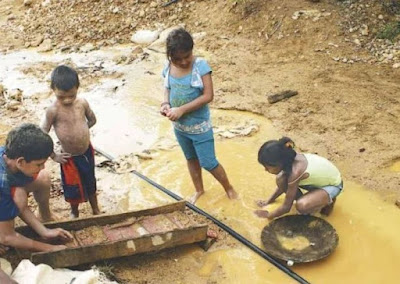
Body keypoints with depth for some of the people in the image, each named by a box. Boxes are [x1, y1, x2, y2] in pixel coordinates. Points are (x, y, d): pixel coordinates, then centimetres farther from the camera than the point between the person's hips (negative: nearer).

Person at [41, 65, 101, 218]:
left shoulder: (82, 103, -10)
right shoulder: (53, 110, -23)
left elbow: (92, 119, 10)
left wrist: (79, 131, 4)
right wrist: (54, 156, -11)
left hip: (87, 152, 4)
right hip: (70, 157, -4)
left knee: (90, 183, 23)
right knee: (73, 188, 15)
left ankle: (96, 211, 44)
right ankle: (75, 213, 42)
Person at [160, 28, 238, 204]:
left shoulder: (200, 65, -21)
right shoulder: (168, 67, -7)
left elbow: (208, 96, -23)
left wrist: (182, 109, -28)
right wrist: (165, 104, -12)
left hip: (199, 126, -5)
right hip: (179, 126, 5)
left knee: (208, 163, 5)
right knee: (191, 159, 23)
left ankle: (228, 188, 32)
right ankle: (199, 190, 45)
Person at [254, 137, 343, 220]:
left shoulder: (295, 172, -36)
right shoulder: (290, 160, -14)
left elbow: (286, 207, -24)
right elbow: (283, 185, 9)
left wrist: (268, 215, -9)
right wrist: (269, 201, 10)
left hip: (333, 185, -7)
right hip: (319, 179, 7)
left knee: (302, 206, -33)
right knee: (281, 179, -14)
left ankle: (328, 200, -3)